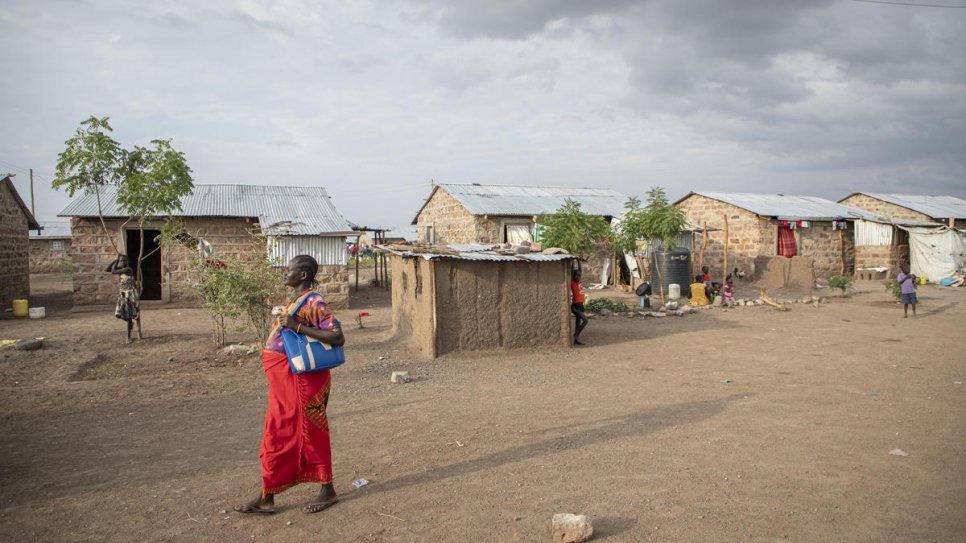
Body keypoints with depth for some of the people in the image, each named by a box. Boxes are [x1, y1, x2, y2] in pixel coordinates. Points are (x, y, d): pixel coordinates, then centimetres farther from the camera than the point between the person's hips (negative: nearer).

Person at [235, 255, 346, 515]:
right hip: (284, 382, 9)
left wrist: (298, 327, -27)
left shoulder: (314, 303, -16)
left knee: (311, 434, 3)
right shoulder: (296, 302, 12)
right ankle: (266, 498, 20)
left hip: (302, 381, -9)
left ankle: (328, 491, 19)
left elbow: (338, 337, -25)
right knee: (277, 436, 12)